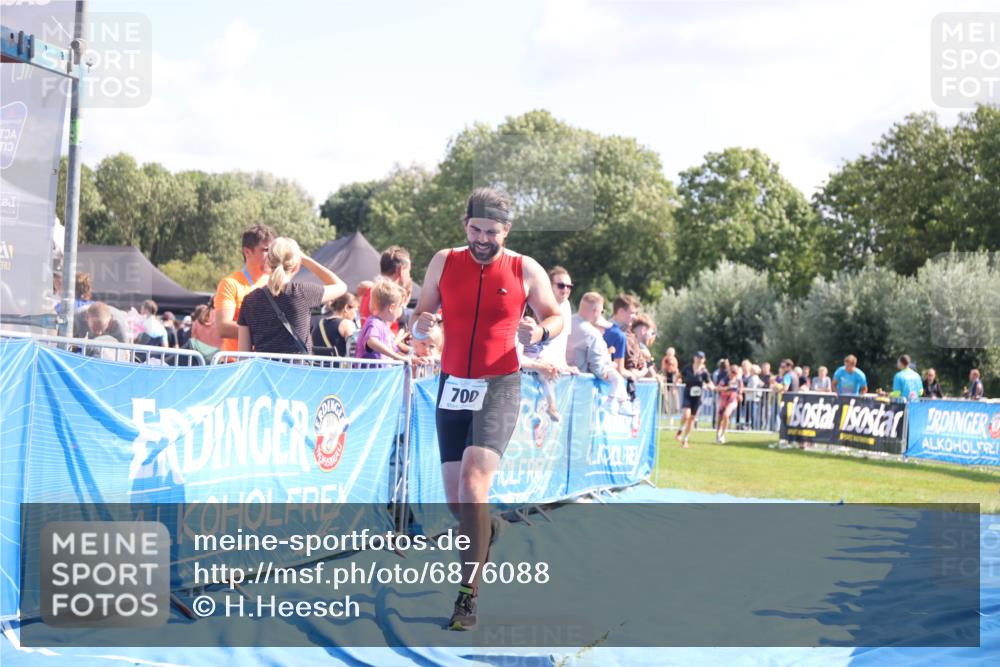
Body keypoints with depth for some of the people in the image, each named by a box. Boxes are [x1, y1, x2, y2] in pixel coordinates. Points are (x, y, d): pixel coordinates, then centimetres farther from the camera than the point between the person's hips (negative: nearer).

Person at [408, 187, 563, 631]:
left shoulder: (526, 270, -2)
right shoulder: (444, 262, 4)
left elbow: (556, 316, 10)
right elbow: (418, 318, 10)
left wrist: (540, 332, -13)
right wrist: (420, 324, -14)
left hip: (499, 387, -3)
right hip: (452, 386, 4)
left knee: (473, 482, -22)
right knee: (455, 498, 8)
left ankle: (468, 594, -15)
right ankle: (485, 530, 45)